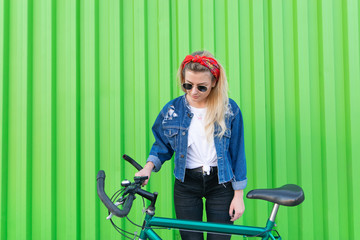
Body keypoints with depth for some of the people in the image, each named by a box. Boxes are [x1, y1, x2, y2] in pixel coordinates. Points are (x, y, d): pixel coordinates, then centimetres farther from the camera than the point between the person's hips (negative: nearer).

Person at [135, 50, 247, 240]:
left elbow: (237, 153, -1)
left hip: (220, 183, -1)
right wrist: (148, 167, -10)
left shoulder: (230, 110, -6)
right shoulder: (172, 110, -2)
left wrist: (238, 195, -1)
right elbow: (161, 146, 10)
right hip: (186, 185, 1)